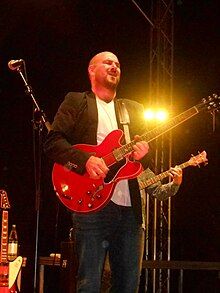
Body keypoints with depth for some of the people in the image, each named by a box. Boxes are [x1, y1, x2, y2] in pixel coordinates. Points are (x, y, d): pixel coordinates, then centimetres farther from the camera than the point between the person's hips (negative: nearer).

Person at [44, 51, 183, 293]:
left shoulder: (134, 109, 24)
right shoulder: (76, 102, 10)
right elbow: (53, 142, -2)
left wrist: (143, 152, -3)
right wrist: (86, 160, -17)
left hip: (130, 209, 5)